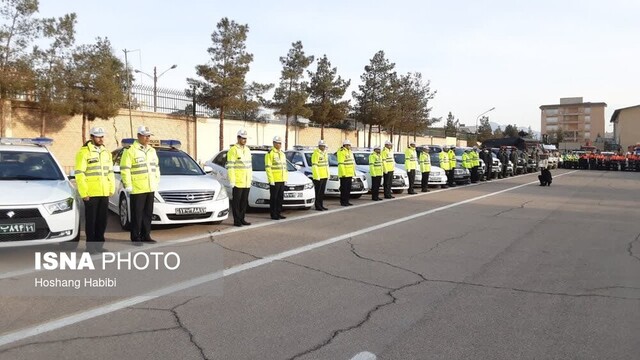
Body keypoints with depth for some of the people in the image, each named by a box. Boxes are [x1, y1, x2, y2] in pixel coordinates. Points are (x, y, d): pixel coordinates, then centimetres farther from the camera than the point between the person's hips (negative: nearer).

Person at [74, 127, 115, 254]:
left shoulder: (106, 153, 15)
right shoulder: (84, 152, -6)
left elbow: (110, 172, 18)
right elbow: (79, 174, -10)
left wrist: (111, 189, 10)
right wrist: (84, 193, -14)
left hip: (104, 193, 6)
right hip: (91, 194, -6)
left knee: (102, 220, 10)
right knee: (91, 220, 2)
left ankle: (99, 244, 20)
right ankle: (91, 245, 10)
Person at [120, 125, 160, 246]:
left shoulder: (152, 150, 16)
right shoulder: (130, 150, -6)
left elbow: (156, 167, 23)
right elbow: (124, 169, -10)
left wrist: (157, 181, 14)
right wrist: (128, 186, -13)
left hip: (150, 188, 6)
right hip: (137, 189, -6)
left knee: (148, 213, 11)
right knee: (137, 214, 0)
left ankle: (146, 235, 20)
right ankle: (135, 237, 8)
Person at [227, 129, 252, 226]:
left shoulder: (247, 150, 16)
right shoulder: (233, 150, -8)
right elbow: (230, 167, -12)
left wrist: (250, 179, 16)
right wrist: (232, 181, -16)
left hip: (246, 182, 7)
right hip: (237, 182, -7)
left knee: (244, 202, 11)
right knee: (236, 202, 0)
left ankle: (242, 219, 20)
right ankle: (236, 220, 6)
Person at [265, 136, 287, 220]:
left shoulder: (282, 154, 17)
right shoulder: (270, 153, -7)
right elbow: (268, 168, -12)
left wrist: (285, 178, 15)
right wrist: (271, 180, -17)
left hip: (282, 180, 7)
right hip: (274, 181, -7)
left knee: (280, 197, 10)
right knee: (274, 198, -1)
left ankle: (279, 213, 19)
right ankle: (273, 214, 4)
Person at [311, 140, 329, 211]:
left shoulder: (324, 153, 16)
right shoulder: (316, 154, -11)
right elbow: (314, 166, -17)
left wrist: (328, 174, 16)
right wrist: (317, 176, -21)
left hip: (324, 176, 8)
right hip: (318, 177, -8)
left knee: (322, 192, 12)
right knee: (318, 192, -3)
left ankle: (321, 205, 19)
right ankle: (317, 206, 2)